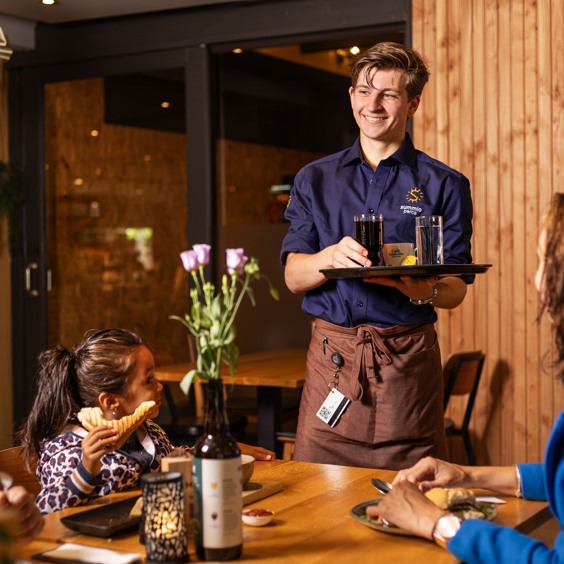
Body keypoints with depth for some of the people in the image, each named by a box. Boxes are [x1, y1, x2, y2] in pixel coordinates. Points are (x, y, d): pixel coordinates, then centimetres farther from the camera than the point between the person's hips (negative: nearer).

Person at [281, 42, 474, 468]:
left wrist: (425, 291, -21)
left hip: (409, 359, -1)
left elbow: (457, 289, 3)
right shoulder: (315, 180, 12)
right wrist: (333, 257, -18)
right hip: (331, 355, 2)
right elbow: (293, 276, 4)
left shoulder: (444, 185, 6)